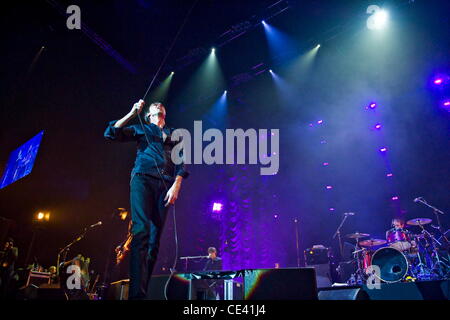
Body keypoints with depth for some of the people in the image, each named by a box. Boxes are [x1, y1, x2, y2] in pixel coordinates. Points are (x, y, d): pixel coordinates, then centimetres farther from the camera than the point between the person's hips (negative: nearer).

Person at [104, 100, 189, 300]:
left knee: (155, 237, -4)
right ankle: (137, 293, -30)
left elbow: (181, 162, 14)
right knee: (141, 231, -21)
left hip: (166, 184, 3)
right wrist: (132, 113, 5)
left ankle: (144, 289, -2)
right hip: (143, 178, -3)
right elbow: (112, 133, 7)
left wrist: (176, 185, -3)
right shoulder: (141, 129, 21)